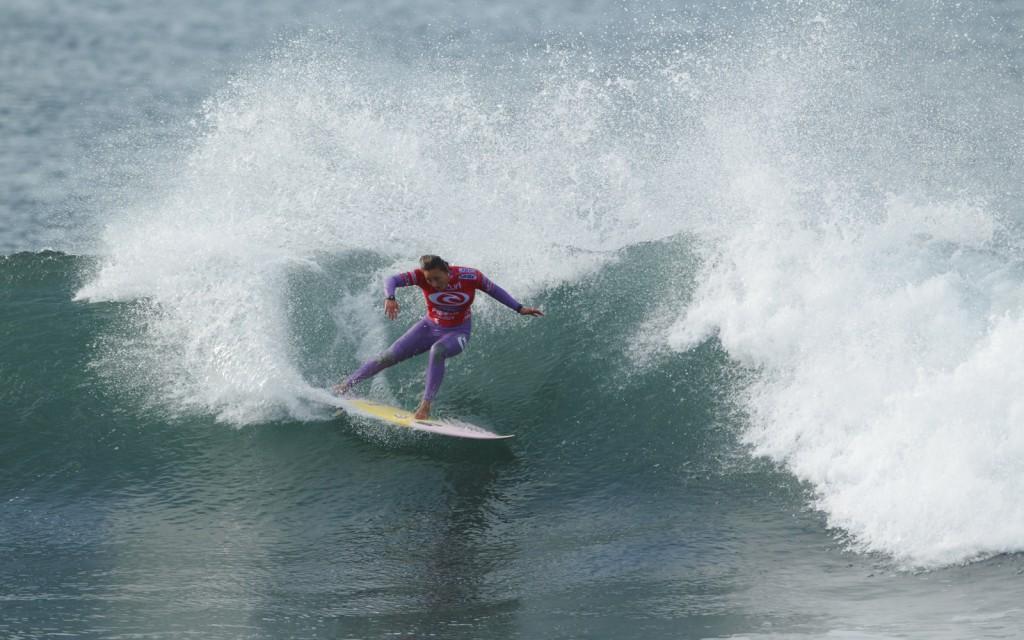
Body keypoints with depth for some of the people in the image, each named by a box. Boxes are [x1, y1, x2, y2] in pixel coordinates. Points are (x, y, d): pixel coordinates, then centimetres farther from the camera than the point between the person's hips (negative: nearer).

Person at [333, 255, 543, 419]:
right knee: (389, 357, -5)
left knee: (437, 351, -37)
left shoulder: (470, 277, -24)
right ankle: (344, 386, 11)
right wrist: (389, 298, -50)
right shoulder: (422, 276, -23)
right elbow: (393, 280, -29)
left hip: (457, 333, -2)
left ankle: (426, 405, -35)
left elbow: (494, 290, -8)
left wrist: (519, 308, -9)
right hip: (430, 327, 2)